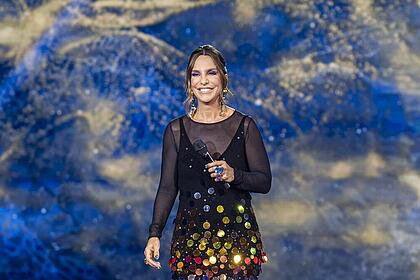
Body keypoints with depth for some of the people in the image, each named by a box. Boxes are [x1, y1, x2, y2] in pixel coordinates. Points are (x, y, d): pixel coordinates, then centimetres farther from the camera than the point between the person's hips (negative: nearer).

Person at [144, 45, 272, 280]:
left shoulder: (244, 126, 2)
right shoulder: (176, 130, 4)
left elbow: (265, 182, 3)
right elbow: (168, 187, 4)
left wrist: (234, 175, -16)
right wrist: (155, 234, -6)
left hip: (238, 237, 0)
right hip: (190, 240, 1)